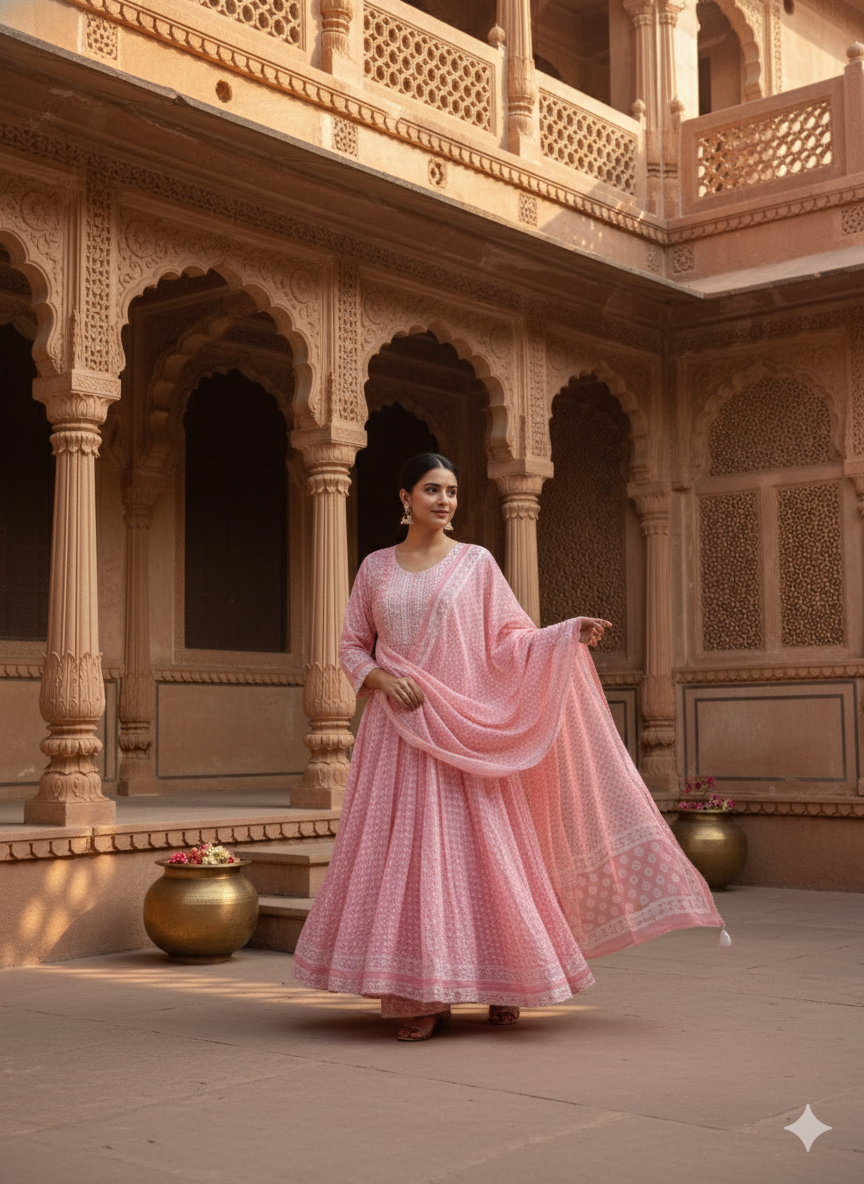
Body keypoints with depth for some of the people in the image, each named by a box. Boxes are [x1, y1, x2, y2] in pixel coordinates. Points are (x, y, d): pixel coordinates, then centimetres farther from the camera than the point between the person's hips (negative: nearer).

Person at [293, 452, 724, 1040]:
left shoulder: (477, 563, 5)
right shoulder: (375, 567, 11)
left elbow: (511, 641, 2)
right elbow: (353, 646, 13)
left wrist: (570, 633, -12)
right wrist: (379, 678, -7)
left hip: (463, 732, -2)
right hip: (398, 733, 2)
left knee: (482, 850, -2)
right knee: (407, 856, -2)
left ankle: (504, 981, 13)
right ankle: (422, 996, 6)